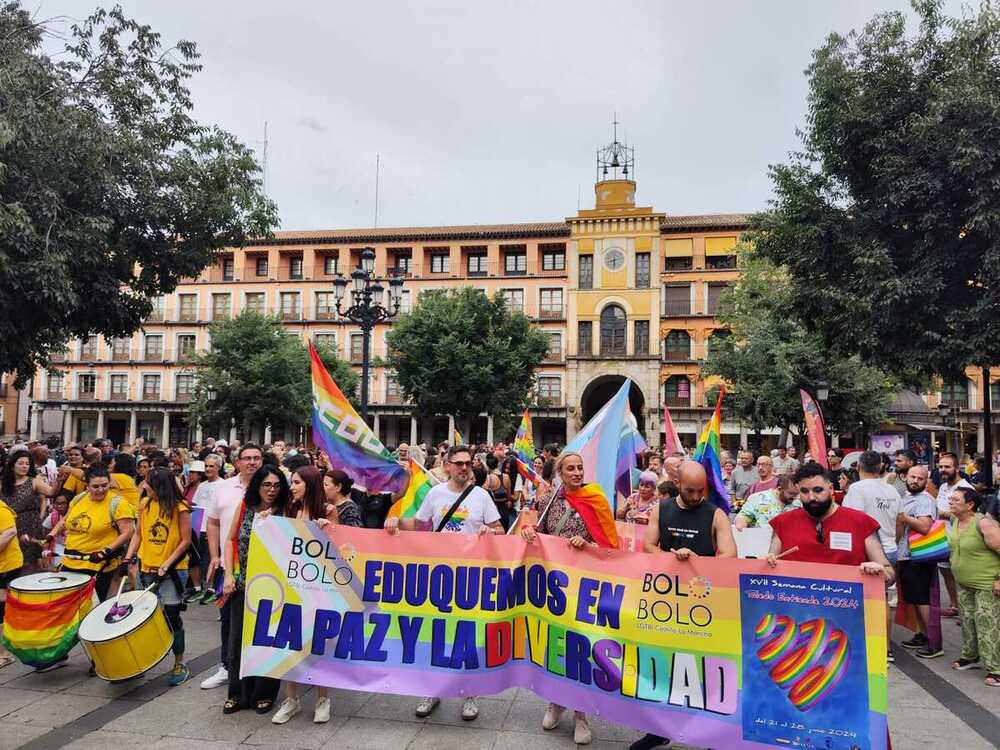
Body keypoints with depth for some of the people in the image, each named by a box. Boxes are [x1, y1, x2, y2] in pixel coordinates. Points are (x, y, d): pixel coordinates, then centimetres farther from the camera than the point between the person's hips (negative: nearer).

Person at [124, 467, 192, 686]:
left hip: (173, 570, -5)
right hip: (146, 568, 5)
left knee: (171, 615, -4)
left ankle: (180, 664, 10)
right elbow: (138, 534, 11)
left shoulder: (180, 508, -12)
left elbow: (185, 541, -11)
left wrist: (167, 565, -17)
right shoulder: (145, 504, 2)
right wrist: (129, 557, -1)